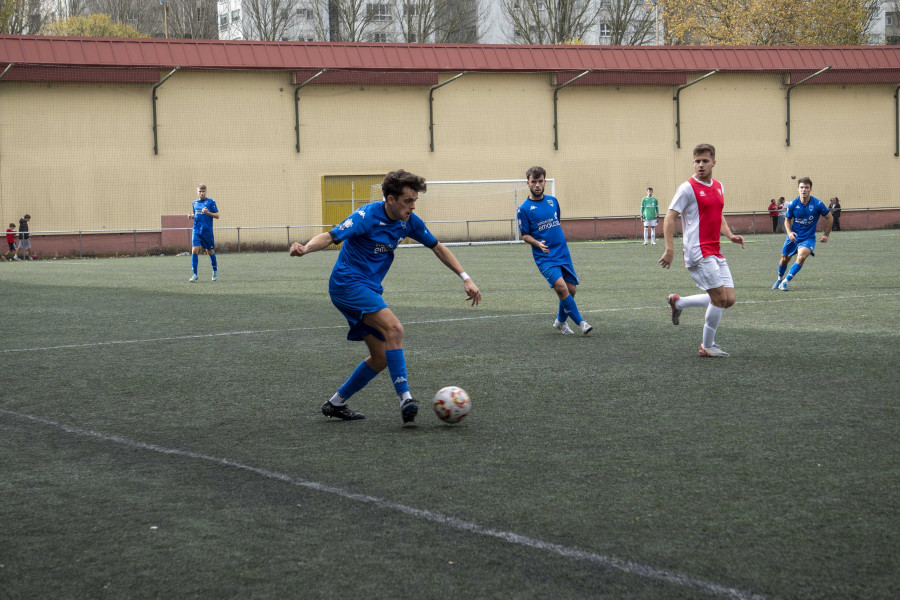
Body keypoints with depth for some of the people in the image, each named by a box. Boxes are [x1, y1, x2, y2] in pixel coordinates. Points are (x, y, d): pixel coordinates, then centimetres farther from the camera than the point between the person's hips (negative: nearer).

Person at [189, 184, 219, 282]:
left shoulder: (210, 202, -2)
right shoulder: (195, 203, 11)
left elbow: (217, 215, -3)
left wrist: (208, 212, -19)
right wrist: (192, 216, 1)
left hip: (207, 231, -3)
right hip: (196, 231, 3)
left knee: (210, 251, 9)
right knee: (194, 250, -12)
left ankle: (215, 270, 33)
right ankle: (194, 274, -9)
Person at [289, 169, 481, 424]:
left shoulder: (408, 221, 2)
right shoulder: (367, 216, -18)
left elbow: (437, 247, 15)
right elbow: (330, 236, -27)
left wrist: (465, 278, 9)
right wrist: (305, 248, -48)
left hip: (369, 288, 9)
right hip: (348, 282, -9)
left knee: (381, 358, 6)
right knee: (394, 328, -28)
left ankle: (336, 403, 20)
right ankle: (405, 398, -30)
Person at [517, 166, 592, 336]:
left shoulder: (553, 201, 9)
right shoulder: (524, 209, -6)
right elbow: (525, 235, -4)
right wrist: (538, 243, -21)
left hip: (563, 253, 5)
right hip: (545, 257, -5)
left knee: (571, 289, 4)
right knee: (561, 287, -23)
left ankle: (561, 321, 27)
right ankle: (580, 322, -15)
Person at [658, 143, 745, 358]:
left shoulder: (718, 187, 15)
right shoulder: (688, 188, -8)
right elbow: (670, 217, -11)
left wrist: (730, 235, 9)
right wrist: (669, 249, -18)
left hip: (715, 253, 8)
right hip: (698, 252, -8)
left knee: (728, 299, 5)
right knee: (720, 297, -10)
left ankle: (678, 302, 20)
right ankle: (707, 346, 5)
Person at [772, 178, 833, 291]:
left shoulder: (818, 204, -14)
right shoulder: (793, 204, -10)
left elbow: (830, 218, 0)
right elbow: (787, 220, 5)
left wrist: (826, 235, 2)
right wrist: (789, 232, -14)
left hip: (808, 238, -3)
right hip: (793, 237, 3)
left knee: (802, 256, -28)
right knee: (784, 260, 12)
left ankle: (785, 282, -19)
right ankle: (780, 279, 45)